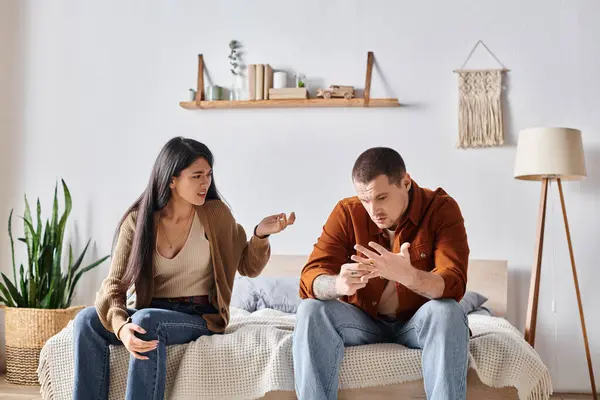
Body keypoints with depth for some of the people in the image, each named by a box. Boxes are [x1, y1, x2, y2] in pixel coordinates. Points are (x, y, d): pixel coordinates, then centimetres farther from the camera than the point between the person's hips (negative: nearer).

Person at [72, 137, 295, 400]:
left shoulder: (216, 214, -3)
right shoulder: (138, 221, -3)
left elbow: (249, 267, 6)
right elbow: (114, 284, -9)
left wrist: (261, 234, -16)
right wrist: (121, 325, -30)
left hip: (200, 317, -2)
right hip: (151, 315, 2)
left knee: (146, 320, -33)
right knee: (87, 319, -23)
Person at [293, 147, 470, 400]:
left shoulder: (441, 209, -15)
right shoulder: (347, 212, -11)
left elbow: (453, 285, -26)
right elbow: (311, 278, -19)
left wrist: (408, 276, -48)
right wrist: (339, 284, -44)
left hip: (418, 323, -1)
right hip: (364, 322, 2)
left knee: (446, 311, -34)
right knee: (311, 310, -25)